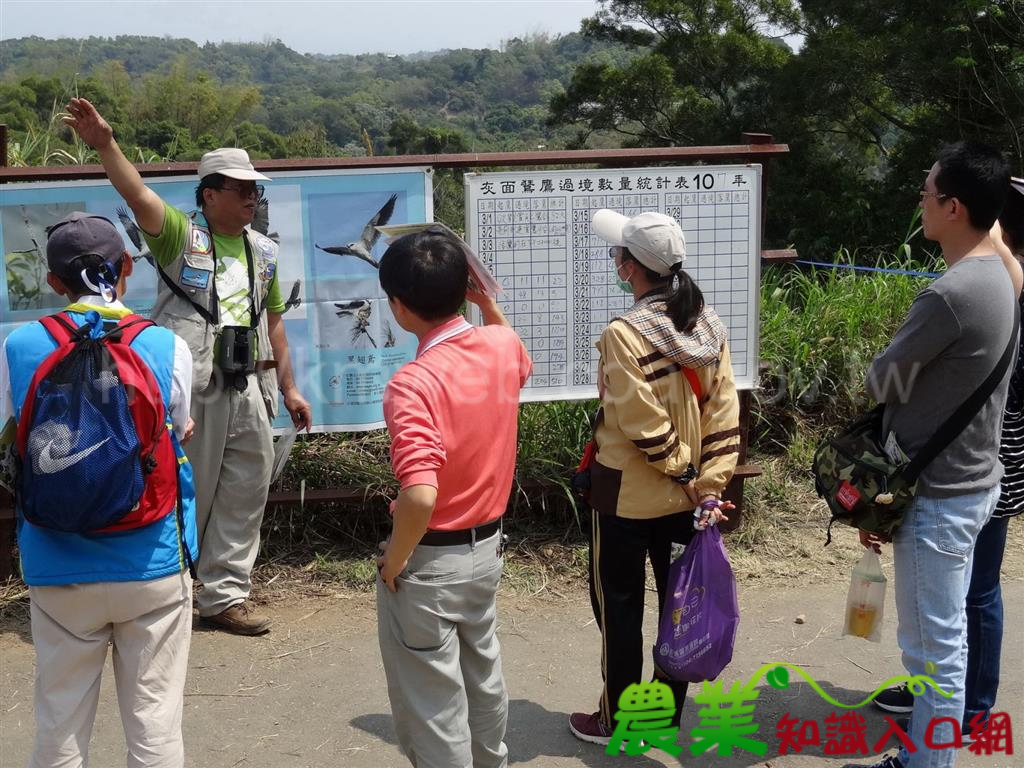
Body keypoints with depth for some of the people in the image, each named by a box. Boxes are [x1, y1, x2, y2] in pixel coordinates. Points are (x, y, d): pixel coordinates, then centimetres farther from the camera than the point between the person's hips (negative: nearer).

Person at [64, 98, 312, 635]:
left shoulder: (263, 252, 13)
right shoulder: (180, 234, -4)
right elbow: (137, 196, -24)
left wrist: (288, 388, 16)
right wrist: (104, 144, -40)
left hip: (247, 389, 6)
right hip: (190, 388, -6)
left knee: (245, 491, 10)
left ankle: (224, 595, 24)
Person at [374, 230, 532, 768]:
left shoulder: (414, 383, -28)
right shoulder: (502, 346, -6)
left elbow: (420, 497, -36)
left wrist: (392, 563, -19)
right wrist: (487, 303, 10)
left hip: (430, 560, -8)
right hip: (487, 546, 8)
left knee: (431, 705, 10)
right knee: (482, 676, 29)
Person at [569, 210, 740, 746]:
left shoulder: (624, 334, -20)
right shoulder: (708, 326, 0)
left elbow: (644, 424, -21)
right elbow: (725, 417, -2)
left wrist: (681, 471, -8)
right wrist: (709, 485, -2)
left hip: (628, 496, -6)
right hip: (686, 496, 6)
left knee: (619, 606, 9)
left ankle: (615, 722, 22)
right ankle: (669, 713, 31)